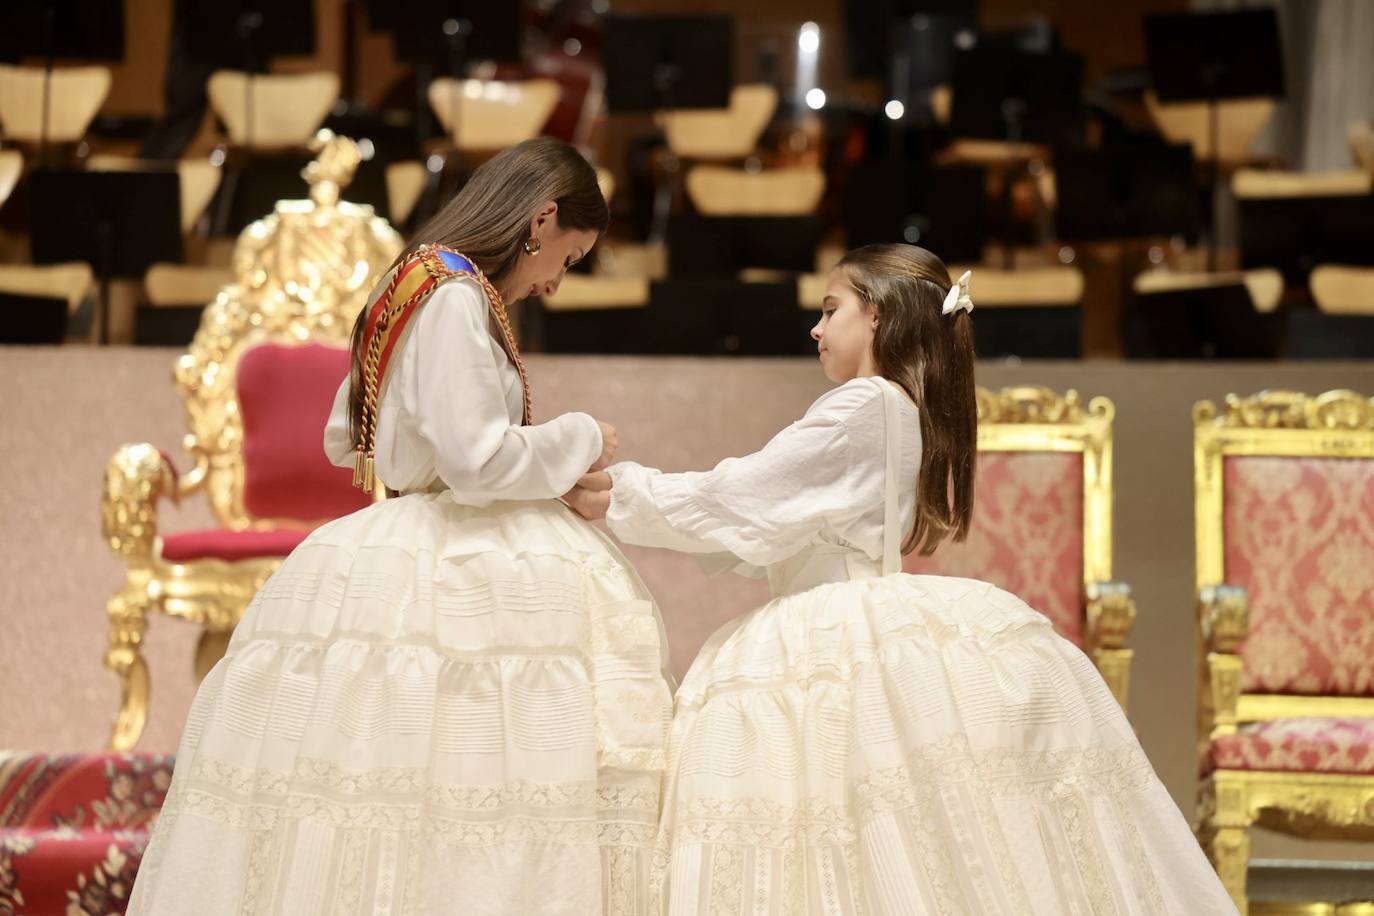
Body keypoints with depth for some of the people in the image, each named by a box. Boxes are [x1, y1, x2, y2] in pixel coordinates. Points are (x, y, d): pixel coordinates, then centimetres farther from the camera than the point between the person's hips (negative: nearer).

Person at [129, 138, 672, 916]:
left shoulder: (414, 286, 16)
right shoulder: (457, 296, -12)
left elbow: (345, 443, 25)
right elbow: (477, 460, -19)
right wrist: (580, 441, -3)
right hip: (452, 586, -10)